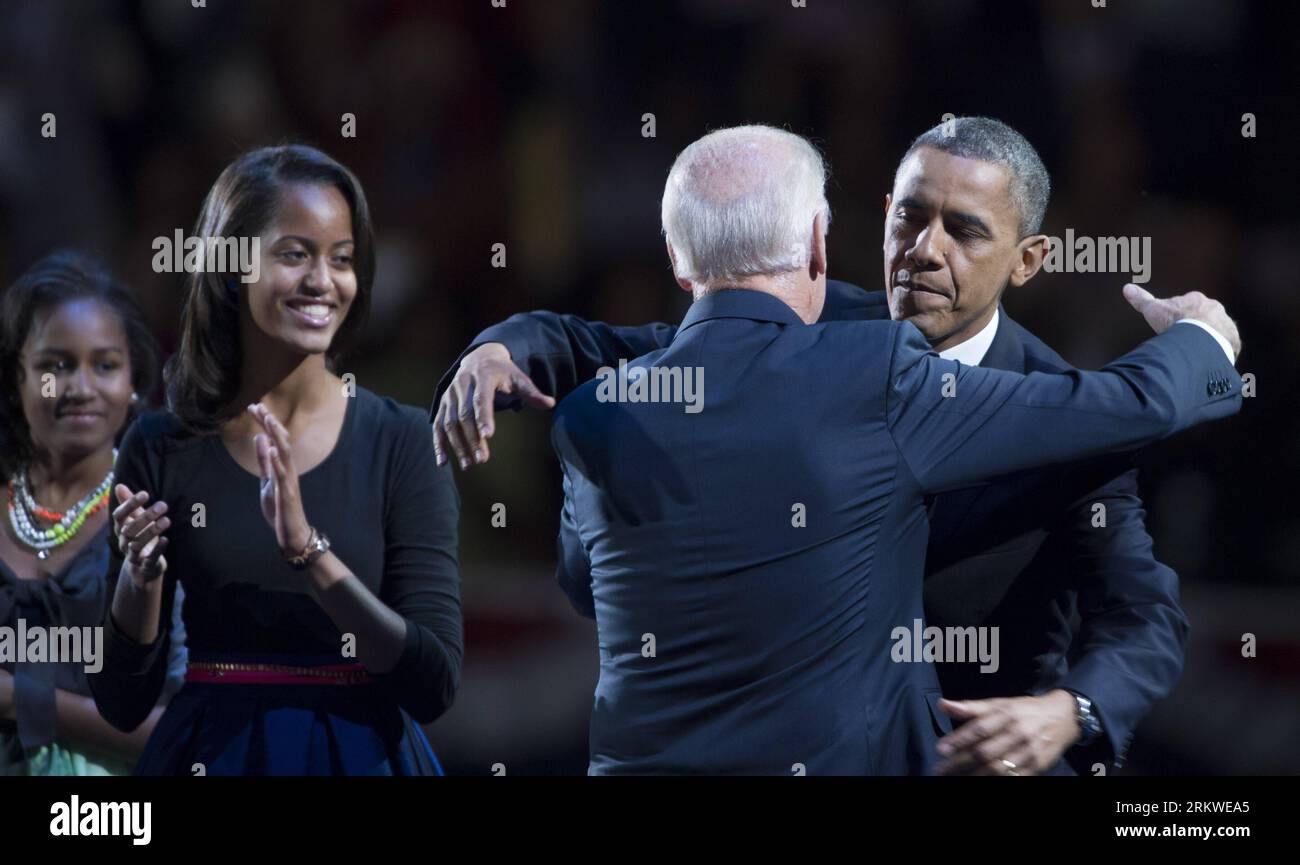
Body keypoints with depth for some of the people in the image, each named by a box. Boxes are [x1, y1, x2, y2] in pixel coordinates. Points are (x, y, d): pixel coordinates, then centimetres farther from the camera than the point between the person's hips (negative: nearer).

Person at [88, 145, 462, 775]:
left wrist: (307, 551, -24)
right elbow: (120, 704, -1)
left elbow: (434, 687, -14)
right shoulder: (162, 447, -3)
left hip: (361, 753, -1)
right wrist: (140, 577, -18)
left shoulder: (401, 441, -7)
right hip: (212, 755, 1)